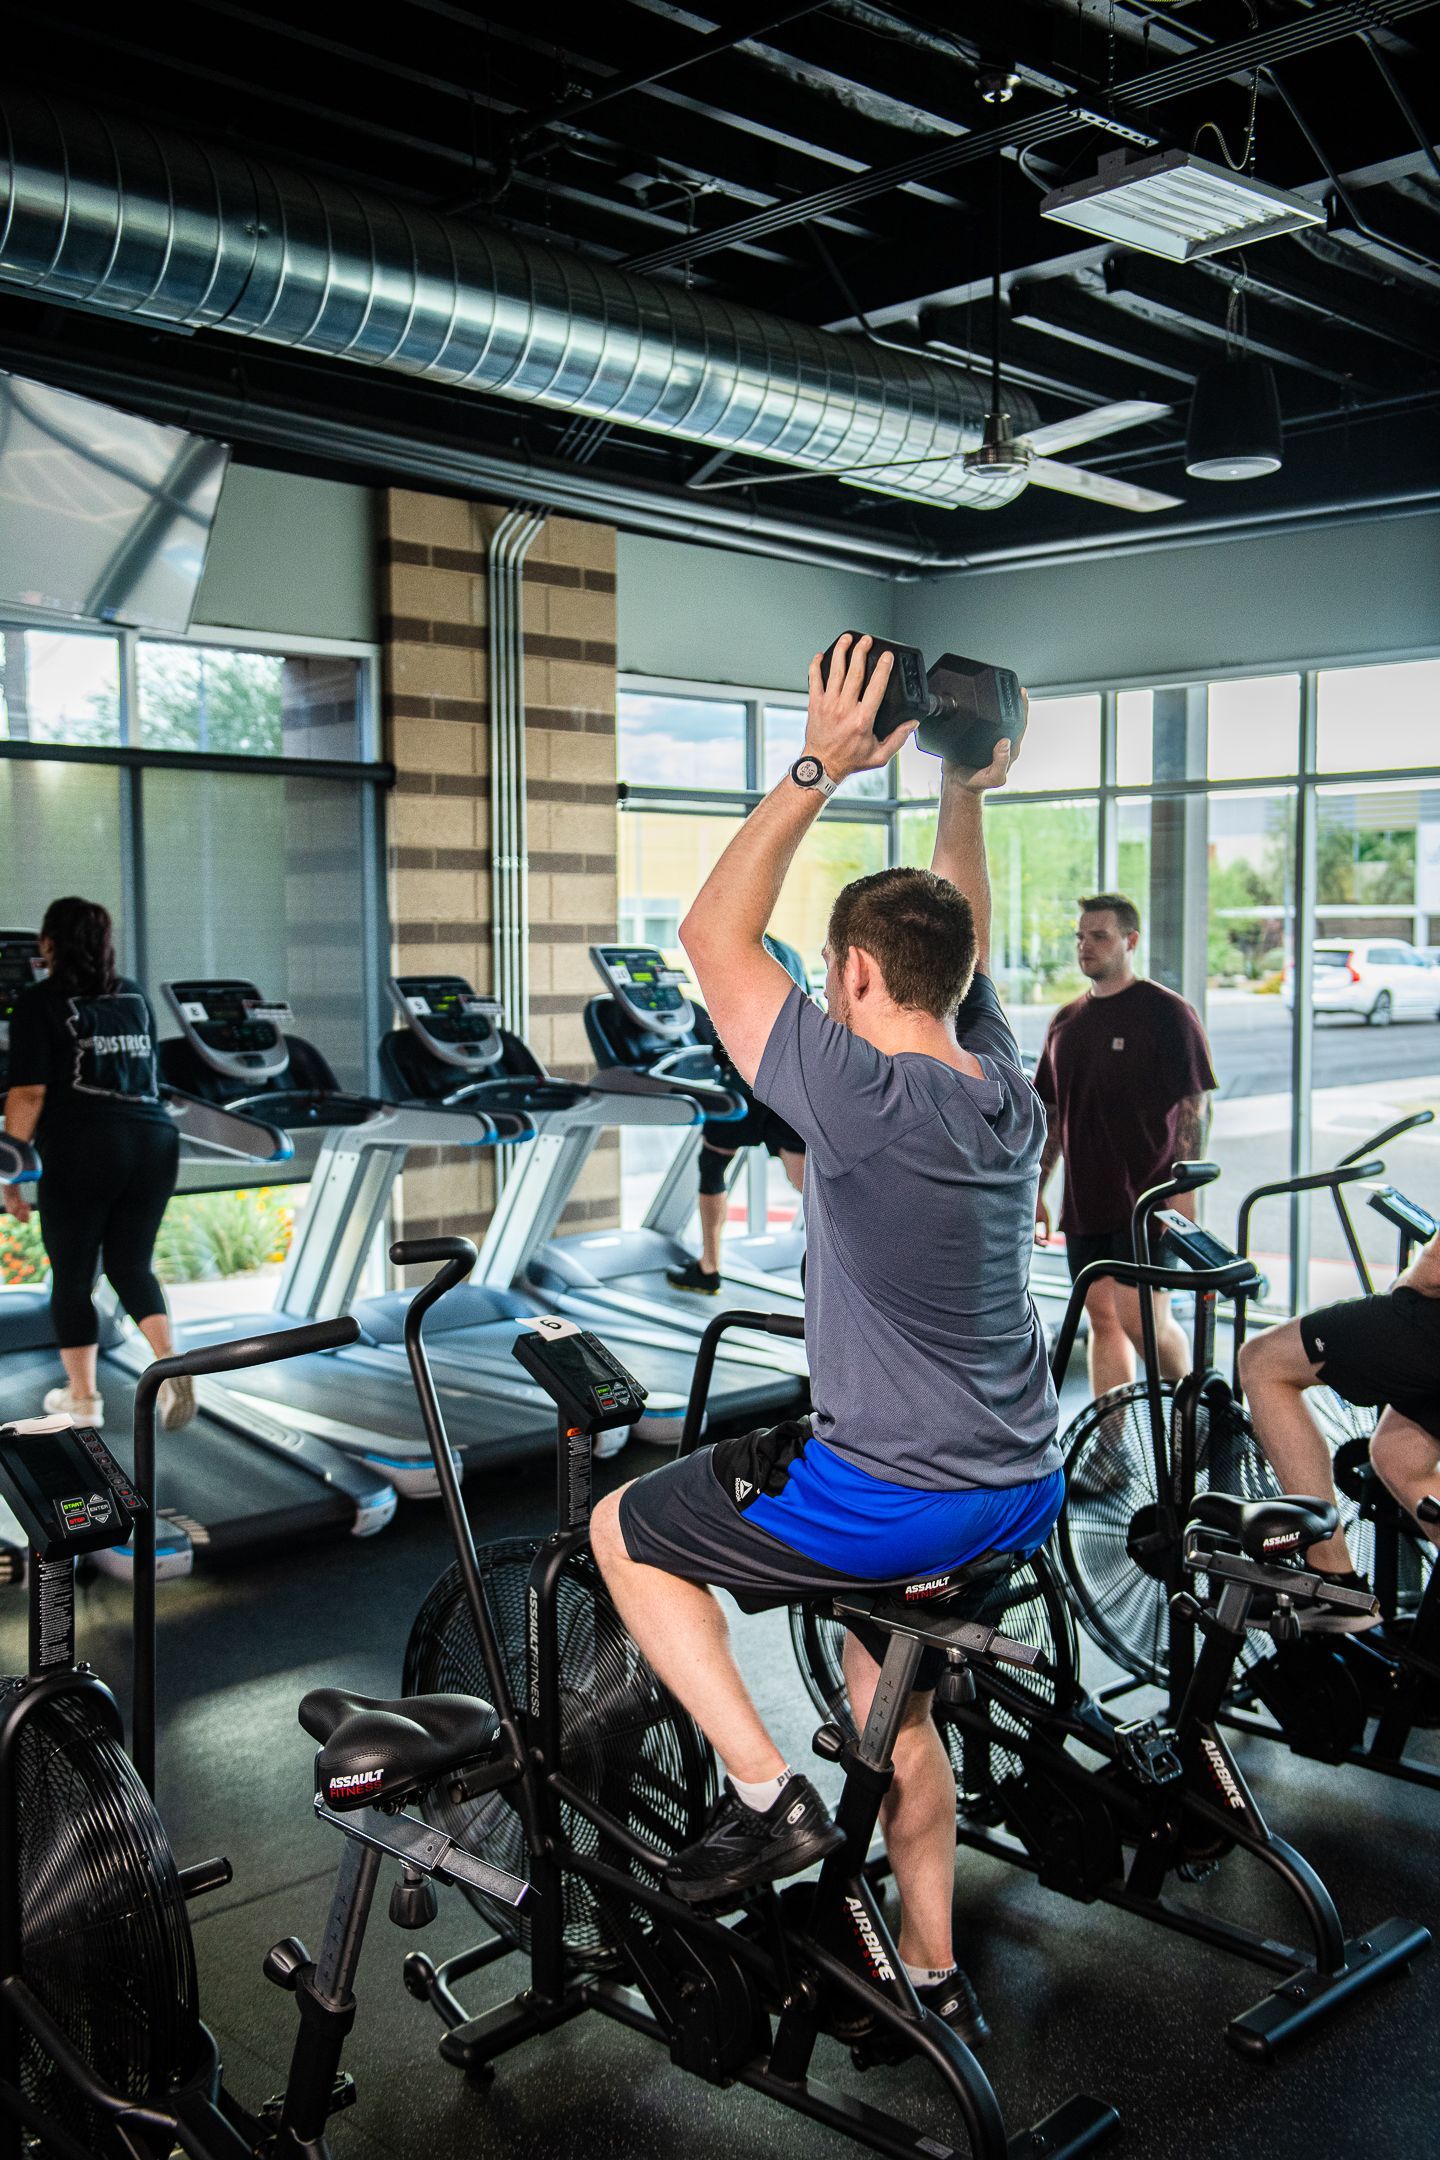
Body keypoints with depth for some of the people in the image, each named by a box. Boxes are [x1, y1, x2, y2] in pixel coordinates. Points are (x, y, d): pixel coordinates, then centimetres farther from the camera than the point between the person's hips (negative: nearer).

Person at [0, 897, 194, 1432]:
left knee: (72, 1276, 10)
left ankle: (82, 1397, 20)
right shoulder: (134, 996, 15)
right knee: (132, 1264, 15)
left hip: (81, 1150, -5)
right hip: (154, 1141, 5)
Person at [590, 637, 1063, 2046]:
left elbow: (715, 937, -13)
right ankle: (934, 1978, 38)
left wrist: (816, 773, -11)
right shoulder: (1008, 1088, 1)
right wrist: (961, 793, 16)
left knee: (624, 1532, 12)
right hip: (1022, 1494, 8)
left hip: (895, 1501, -8)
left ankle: (766, 1793, 6)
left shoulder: (860, 1097, -21)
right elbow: (957, 939, 18)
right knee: (895, 1700, 30)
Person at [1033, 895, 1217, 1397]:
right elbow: (1051, 1114, 17)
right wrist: (1033, 1193, 14)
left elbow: (1193, 1108, -8)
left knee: (1140, 1318, -11)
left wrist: (1184, 1192, -15)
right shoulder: (1066, 1021, 12)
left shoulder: (1167, 1013, -6)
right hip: (1085, 1203, 6)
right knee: (1102, 1319, 8)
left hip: (1147, 1201, -6)